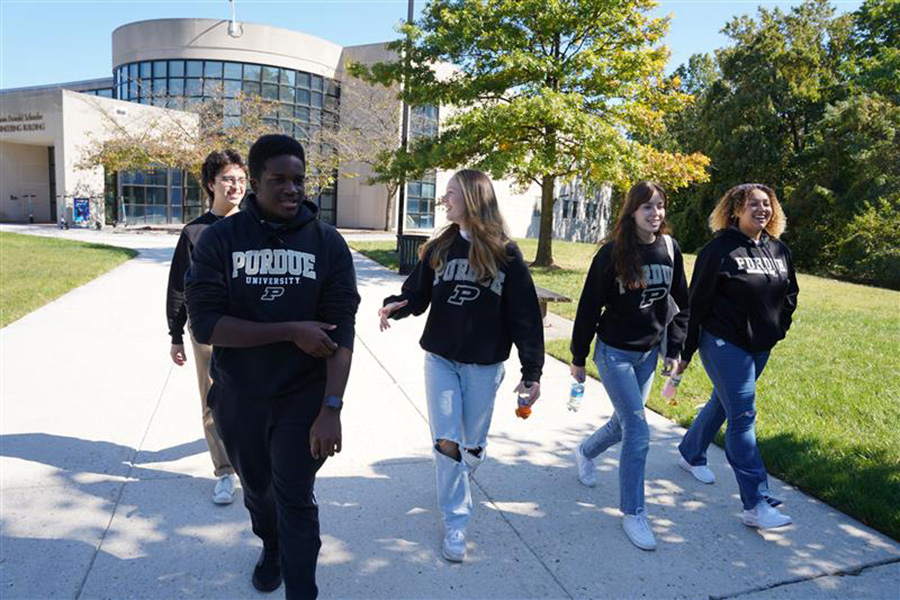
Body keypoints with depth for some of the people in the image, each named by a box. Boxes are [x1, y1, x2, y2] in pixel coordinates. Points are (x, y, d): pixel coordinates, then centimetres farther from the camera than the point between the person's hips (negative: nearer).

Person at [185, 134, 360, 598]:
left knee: (296, 500, 5)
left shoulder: (327, 243, -9)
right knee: (257, 489, 24)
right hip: (238, 398, 2)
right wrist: (291, 331, -23)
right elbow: (205, 324, -17)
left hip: (303, 398, -2)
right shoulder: (219, 239, -9)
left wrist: (332, 410, -21)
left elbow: (341, 332, -14)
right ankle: (271, 548, 54)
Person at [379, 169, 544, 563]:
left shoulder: (505, 254, -5)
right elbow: (417, 294, 6)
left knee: (473, 444, 13)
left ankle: (458, 481, 47)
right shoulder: (438, 248, 3)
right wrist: (395, 306, -18)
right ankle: (456, 523, 16)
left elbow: (524, 315, -5)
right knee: (445, 442, -2)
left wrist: (532, 372, -6)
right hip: (440, 359, 2)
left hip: (484, 366, -1)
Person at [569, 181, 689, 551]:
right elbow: (589, 307, -9)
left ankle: (585, 453, 49)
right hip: (614, 353, -5)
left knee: (624, 423, 18)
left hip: (649, 353, 6)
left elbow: (680, 303, 10)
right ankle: (632, 513, 10)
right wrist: (578, 358, -6)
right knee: (638, 433, -7)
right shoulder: (613, 253, -14)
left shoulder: (670, 249, 0)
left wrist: (674, 350, 7)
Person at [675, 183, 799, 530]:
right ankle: (756, 504, -4)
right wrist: (686, 351, -11)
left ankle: (691, 454, 42)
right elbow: (697, 301, -12)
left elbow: (790, 295, 21)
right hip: (723, 344, -7)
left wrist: (778, 328, 4)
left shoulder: (779, 250, 8)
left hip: (760, 346, 7)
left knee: (722, 404, 19)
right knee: (743, 416, -9)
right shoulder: (721, 249, -12)